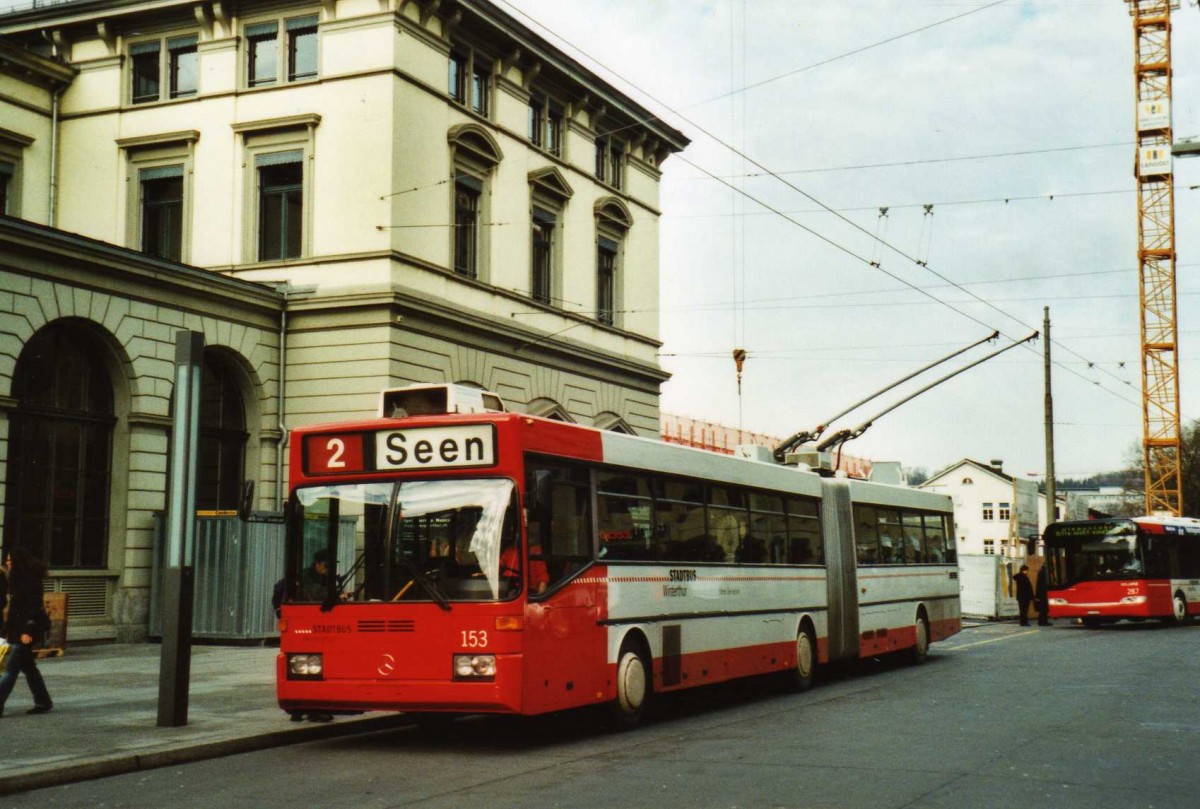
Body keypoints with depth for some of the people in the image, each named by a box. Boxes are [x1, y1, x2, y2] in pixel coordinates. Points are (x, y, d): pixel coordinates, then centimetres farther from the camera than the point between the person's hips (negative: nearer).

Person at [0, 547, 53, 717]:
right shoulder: (17, 579, 14)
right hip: (17, 630, 10)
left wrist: (28, 631, -24)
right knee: (28, 667, 13)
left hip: (25, 631, -10)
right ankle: (43, 702, 20)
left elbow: (34, 607, -20)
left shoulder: (30, 581, -15)